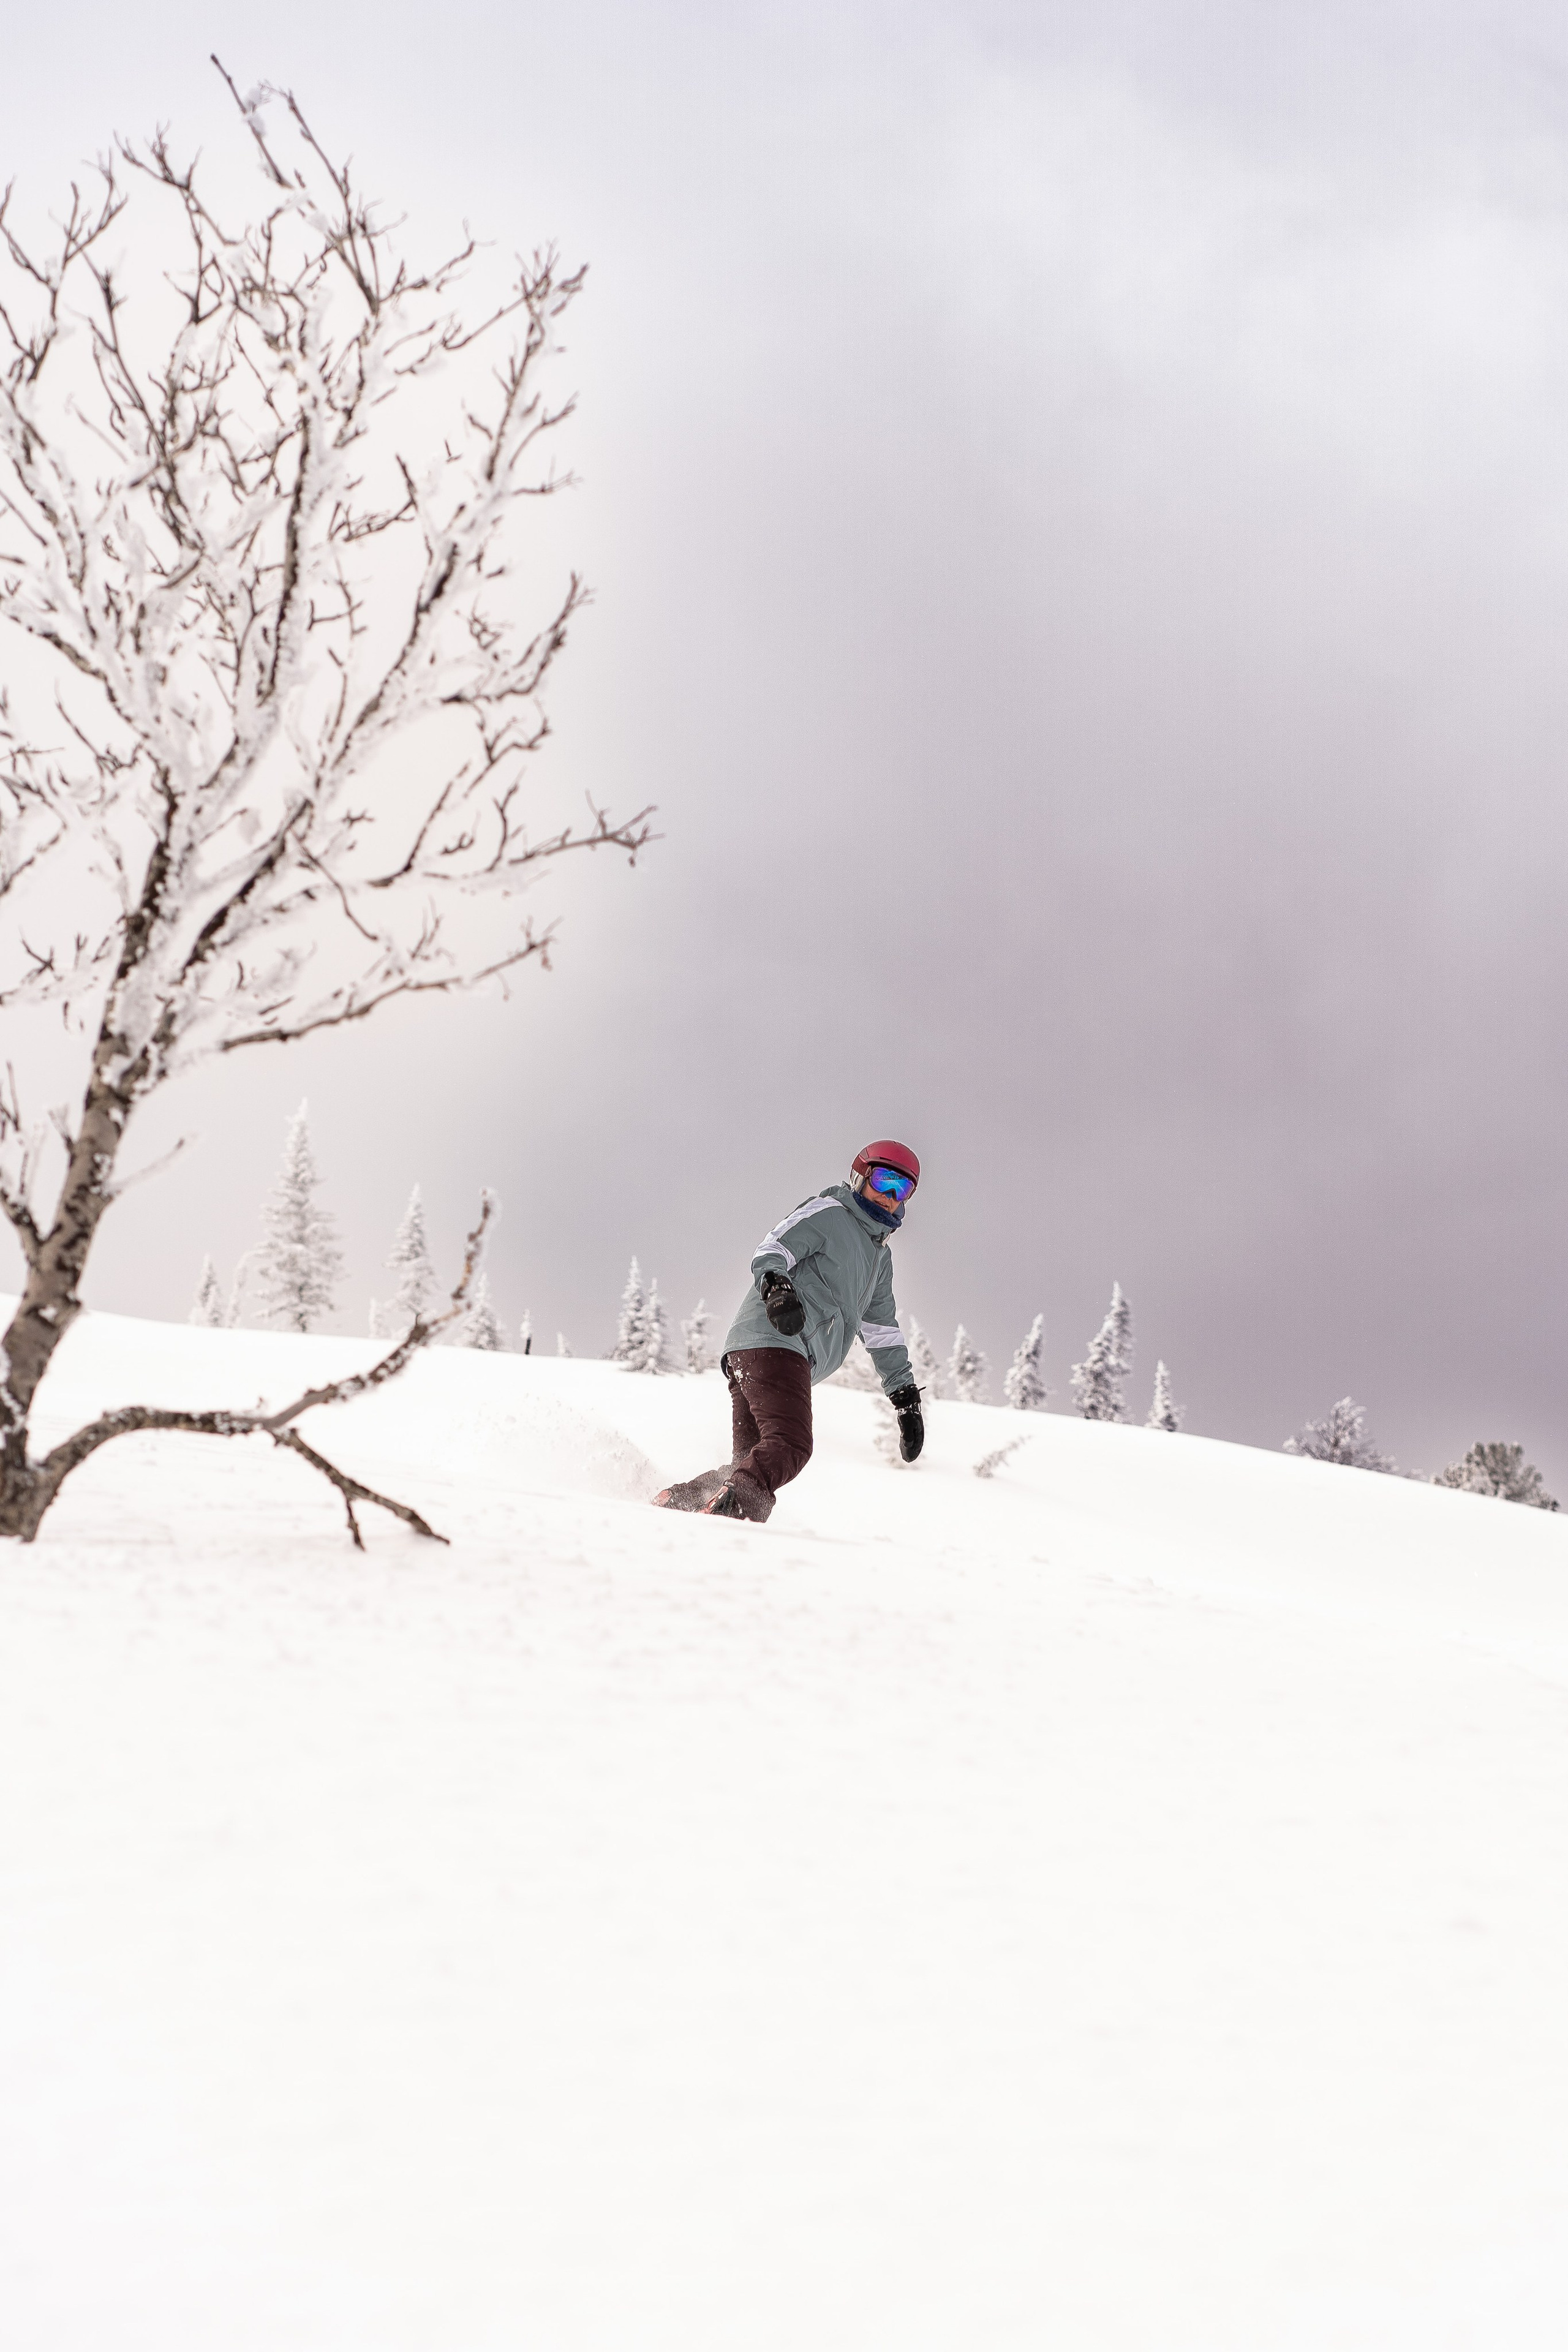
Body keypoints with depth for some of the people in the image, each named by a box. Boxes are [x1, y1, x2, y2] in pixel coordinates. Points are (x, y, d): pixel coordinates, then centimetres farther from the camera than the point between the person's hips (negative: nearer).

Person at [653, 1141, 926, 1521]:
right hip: (772, 1343, -9)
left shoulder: (880, 1257, 31)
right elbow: (771, 1251, -8)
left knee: (753, 1461, 0)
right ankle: (729, 1510, -37)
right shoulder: (827, 1213, 5)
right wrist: (777, 1287, -29)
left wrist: (906, 1397, 31)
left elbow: (883, 1333, 35)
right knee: (789, 1446, -25)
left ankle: (675, 1502, -4)